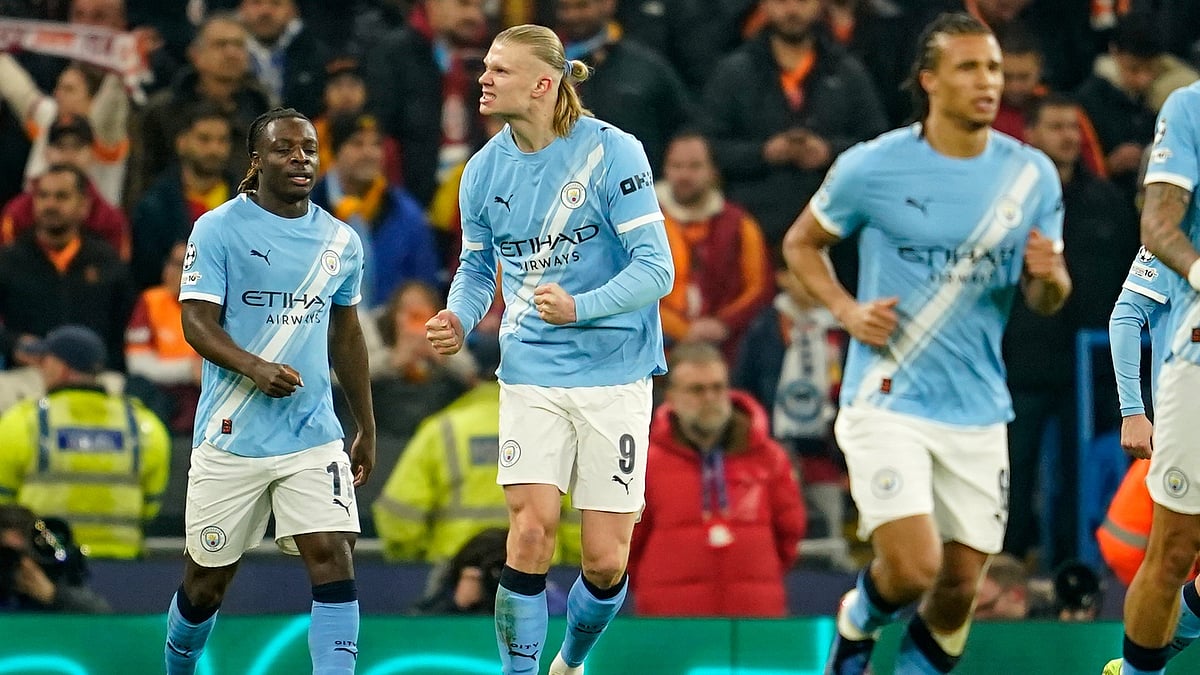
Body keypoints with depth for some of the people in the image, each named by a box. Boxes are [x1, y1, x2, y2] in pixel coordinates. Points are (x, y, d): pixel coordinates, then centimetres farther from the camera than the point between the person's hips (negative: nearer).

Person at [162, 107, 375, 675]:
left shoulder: (340, 241, 10)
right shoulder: (218, 229, -5)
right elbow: (197, 322, -11)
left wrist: (366, 427, 23)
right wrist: (256, 369, -28)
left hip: (314, 439, 3)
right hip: (230, 438, -3)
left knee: (333, 559, -14)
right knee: (207, 580, 8)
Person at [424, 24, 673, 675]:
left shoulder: (611, 152, -12)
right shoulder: (485, 170, 3)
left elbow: (656, 267, -14)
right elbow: (476, 266, 18)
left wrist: (579, 308, -29)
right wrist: (458, 319, -4)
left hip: (613, 374, -3)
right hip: (532, 372, 3)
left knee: (605, 561, -1)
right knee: (531, 531, -15)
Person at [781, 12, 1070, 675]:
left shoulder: (1032, 174, 3)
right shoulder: (873, 167, -7)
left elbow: (1044, 300, 10)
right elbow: (800, 243, 9)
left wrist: (1049, 277, -14)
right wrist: (847, 310, -8)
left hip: (978, 413, 4)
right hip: (886, 402, -4)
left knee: (959, 588, 3)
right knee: (914, 569, -16)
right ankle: (857, 621, 18)